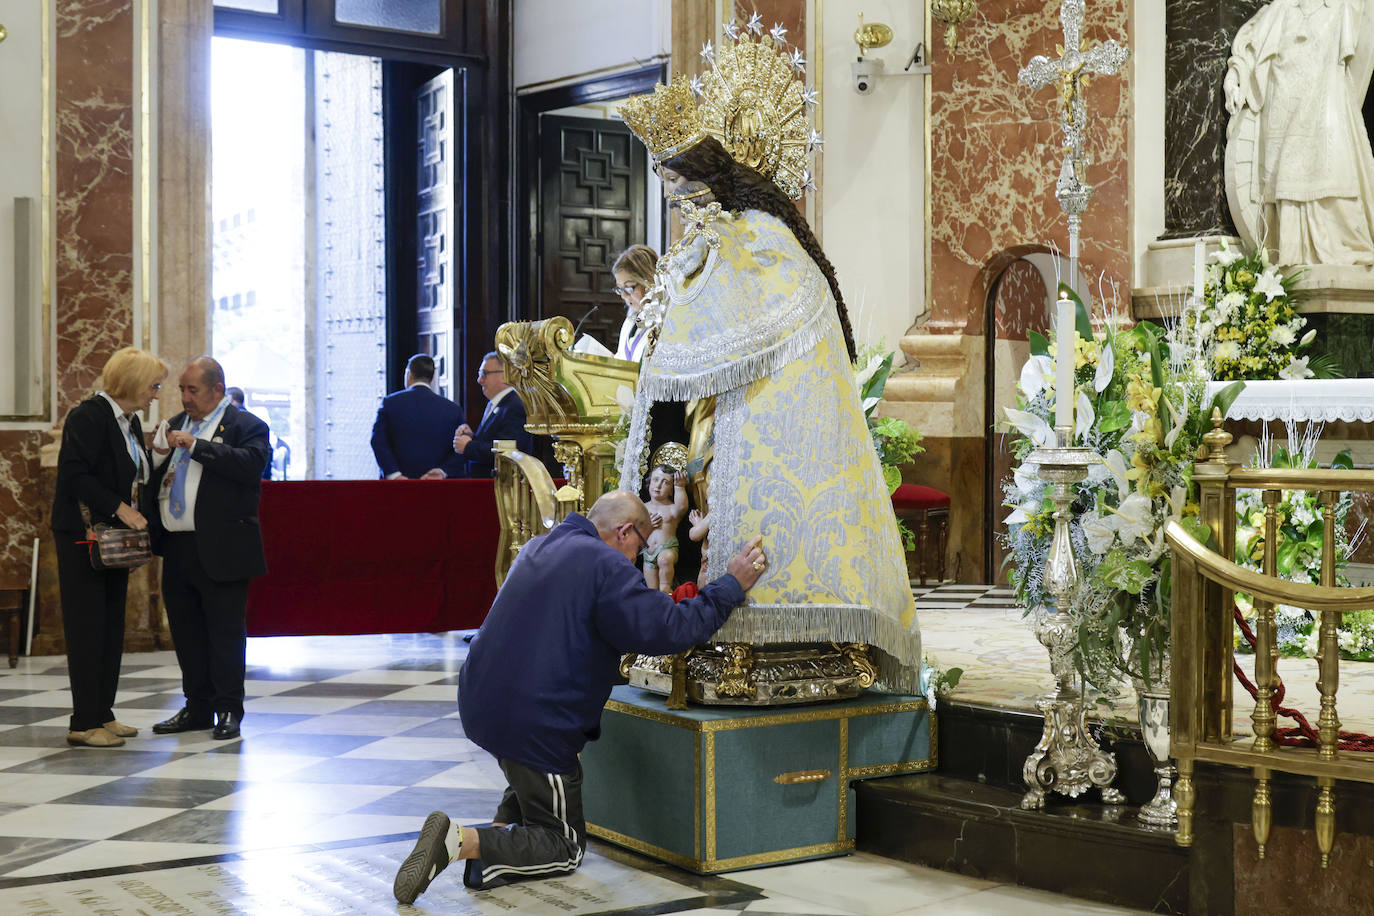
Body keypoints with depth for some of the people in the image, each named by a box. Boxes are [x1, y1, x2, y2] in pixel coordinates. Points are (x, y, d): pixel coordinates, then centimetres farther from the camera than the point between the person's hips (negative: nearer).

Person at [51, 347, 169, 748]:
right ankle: (84, 724, -1)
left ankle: (103, 714, 17)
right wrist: (120, 507, -20)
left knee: (112, 626, 10)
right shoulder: (89, 416, -14)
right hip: (82, 536, -9)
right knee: (87, 626, -6)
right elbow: (74, 474, -21)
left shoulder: (130, 421, 14)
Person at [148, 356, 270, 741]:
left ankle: (228, 710, 9)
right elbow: (153, 479, 20)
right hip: (177, 549, 7)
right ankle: (197, 708, 24)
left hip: (220, 550, -7)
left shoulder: (246, 426, -3)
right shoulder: (176, 424, 17)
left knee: (226, 630, -1)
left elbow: (250, 463, -23)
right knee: (186, 632, 13)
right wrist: (159, 455, -2)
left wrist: (196, 446, -22)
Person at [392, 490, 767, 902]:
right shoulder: (606, 566, -14)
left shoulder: (536, 548, 14)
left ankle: (504, 826, 13)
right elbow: (666, 629, -18)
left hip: (481, 706, 8)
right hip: (535, 724, -8)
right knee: (565, 848, 7)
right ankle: (464, 841, -13)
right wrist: (731, 586, -7)